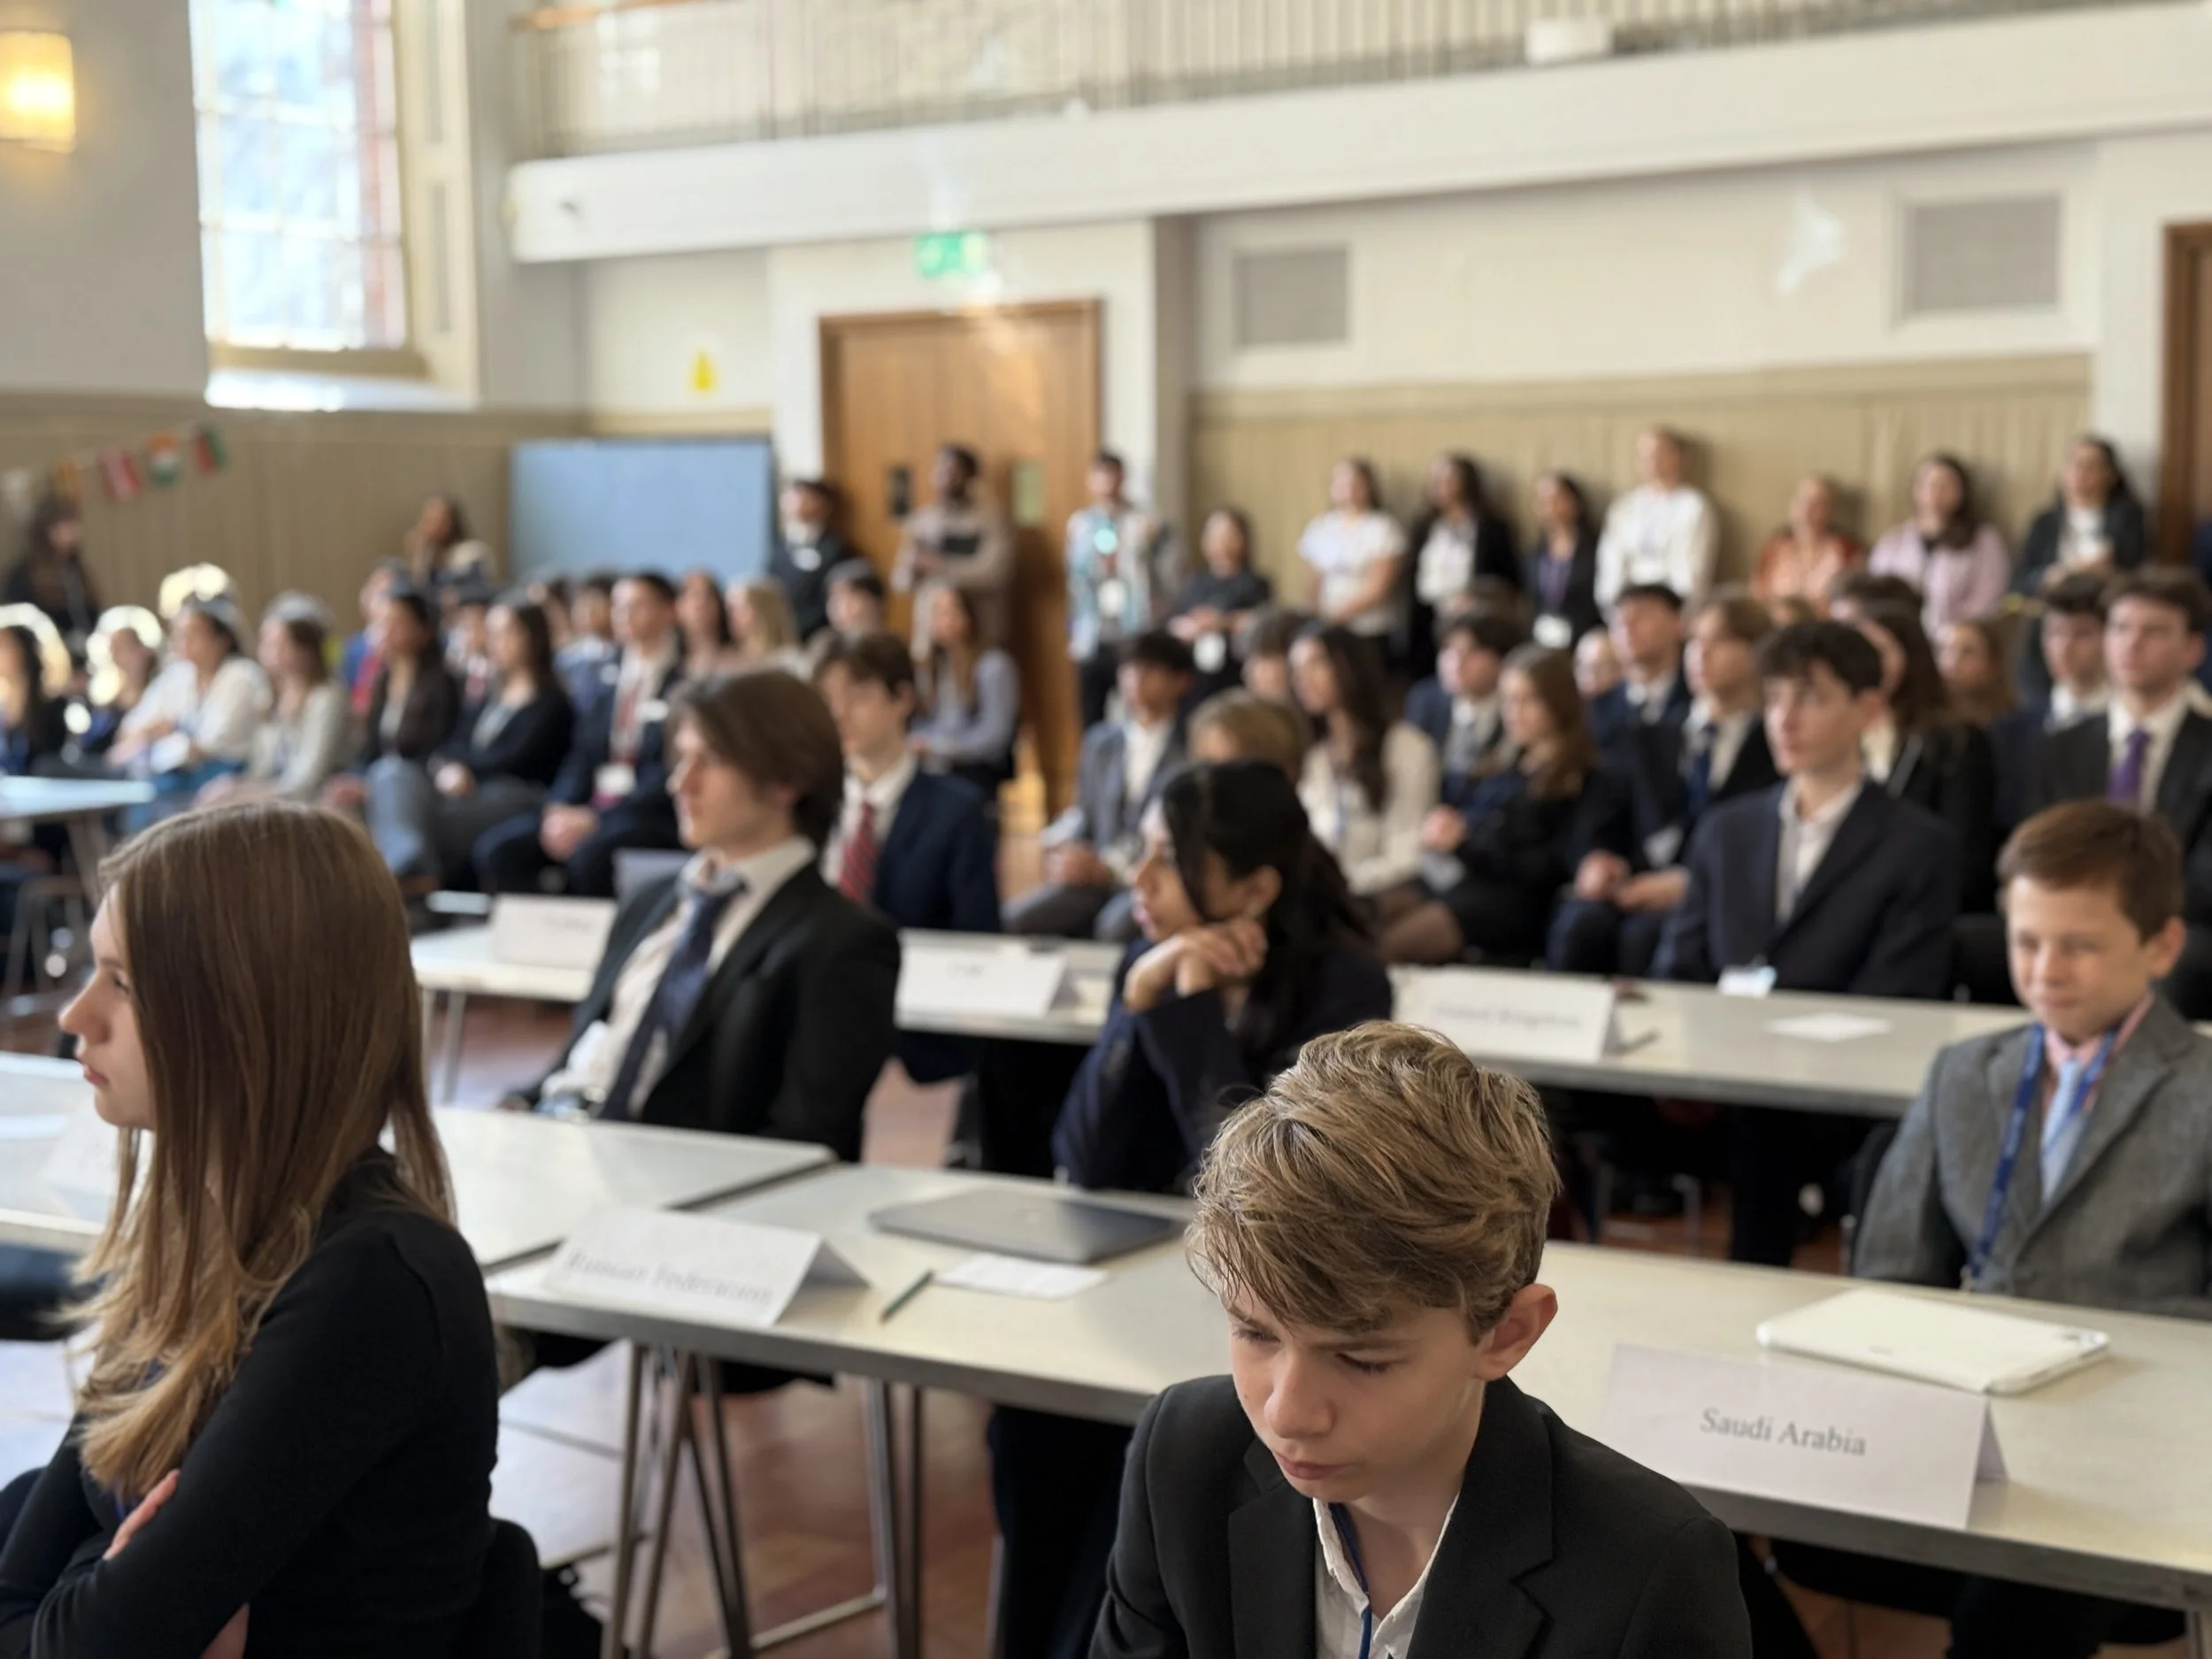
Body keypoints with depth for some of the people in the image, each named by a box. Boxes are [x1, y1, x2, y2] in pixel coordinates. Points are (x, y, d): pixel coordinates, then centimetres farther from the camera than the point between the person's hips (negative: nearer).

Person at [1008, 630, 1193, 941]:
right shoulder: (1099, 741, 17)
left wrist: (1107, 867, -17)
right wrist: (1063, 848, -2)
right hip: (1096, 874, 5)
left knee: (1116, 925, -37)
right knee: (1017, 917, -19)